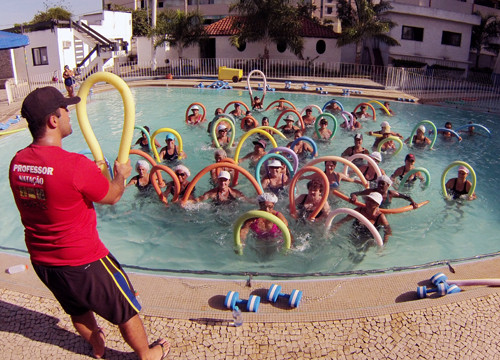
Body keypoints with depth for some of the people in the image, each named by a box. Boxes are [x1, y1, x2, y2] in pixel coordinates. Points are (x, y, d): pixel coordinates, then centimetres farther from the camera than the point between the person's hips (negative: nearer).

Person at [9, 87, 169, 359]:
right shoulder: (75, 165, -29)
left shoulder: (16, 163, -7)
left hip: (41, 261, 7)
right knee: (126, 310, 17)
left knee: (78, 309, 32)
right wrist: (121, 175, 9)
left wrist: (93, 173, 15)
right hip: (82, 261, -7)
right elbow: (113, 197, -12)